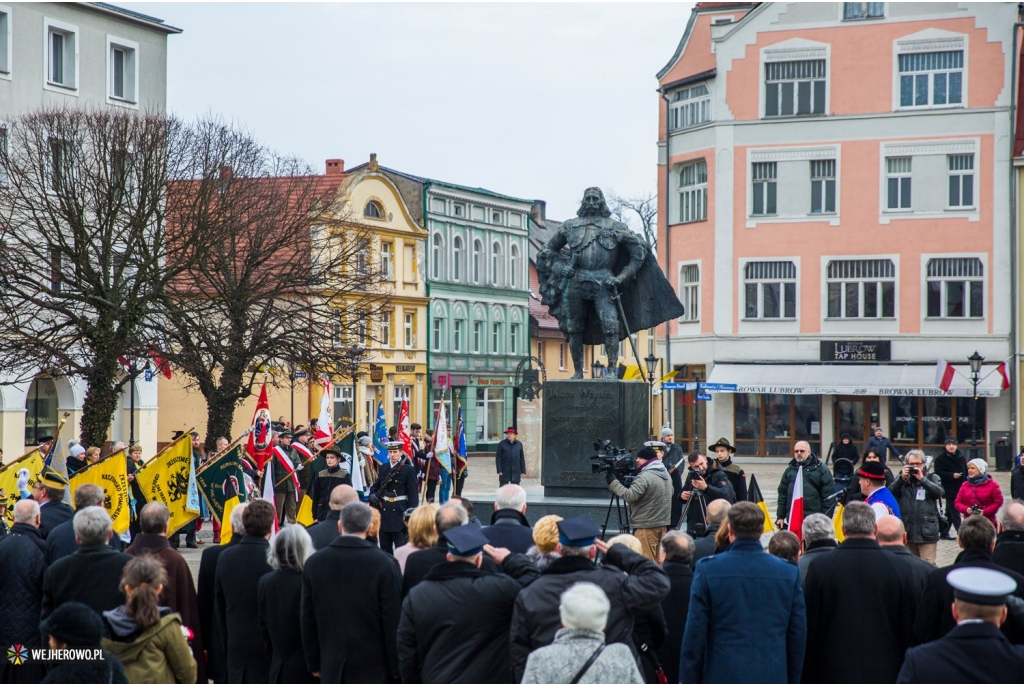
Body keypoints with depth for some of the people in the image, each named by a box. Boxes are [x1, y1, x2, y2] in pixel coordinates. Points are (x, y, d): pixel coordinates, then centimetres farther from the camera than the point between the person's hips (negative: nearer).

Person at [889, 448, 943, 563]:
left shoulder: (931, 478, 8)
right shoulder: (902, 479, 11)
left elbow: (939, 492, -10)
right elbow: (890, 493, -4)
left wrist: (922, 479, -16)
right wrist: (902, 478, -16)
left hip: (927, 532, -3)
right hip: (907, 531, 3)